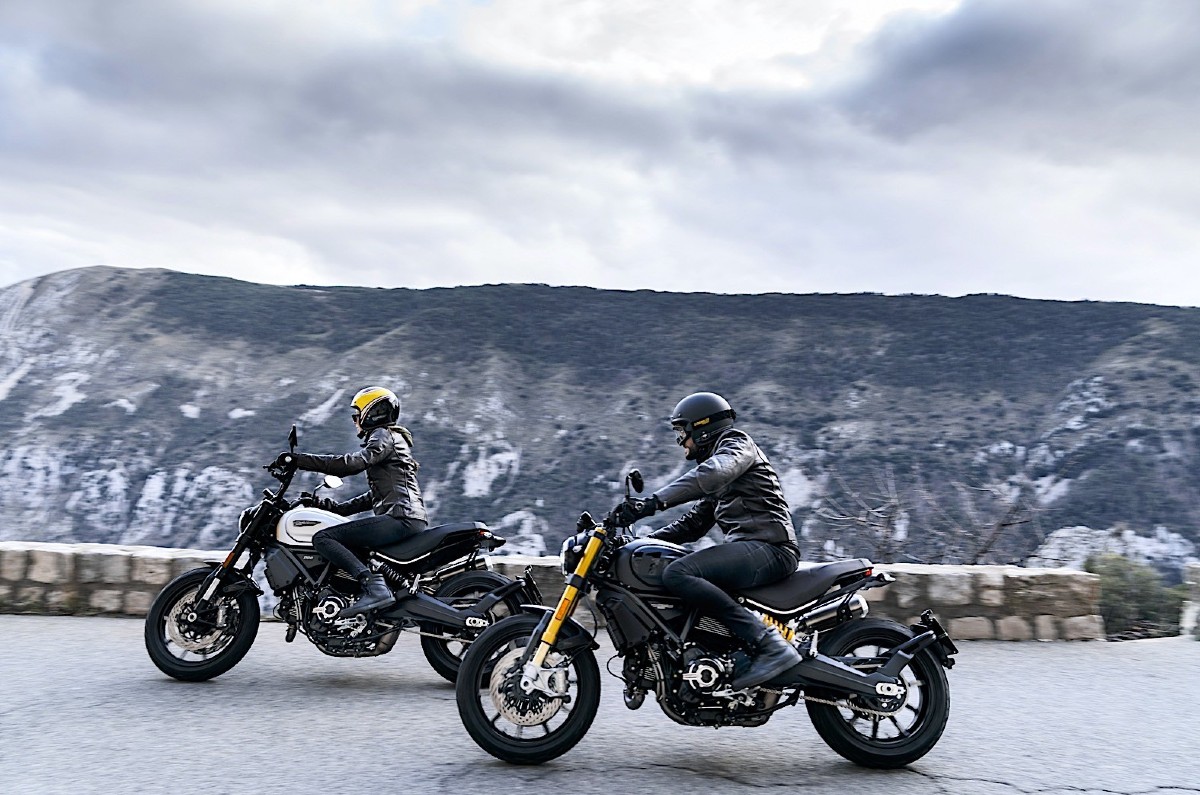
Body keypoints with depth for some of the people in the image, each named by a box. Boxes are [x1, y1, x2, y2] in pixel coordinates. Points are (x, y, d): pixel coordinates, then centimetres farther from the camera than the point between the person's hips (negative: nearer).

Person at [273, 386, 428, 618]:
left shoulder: (384, 436, -1)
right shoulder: (395, 439, 29)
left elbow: (351, 463, -18)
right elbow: (377, 495, 30)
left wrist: (300, 460, -16)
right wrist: (338, 507, 25)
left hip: (400, 517, -10)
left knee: (323, 538, -17)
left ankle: (374, 587, -31)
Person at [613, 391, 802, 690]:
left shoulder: (736, 443, 2)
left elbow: (709, 475, -21)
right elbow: (693, 523, 27)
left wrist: (655, 501, -29)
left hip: (768, 547, -10)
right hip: (751, 548, 10)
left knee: (677, 574, -26)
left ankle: (769, 643, -30)